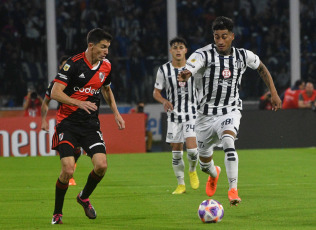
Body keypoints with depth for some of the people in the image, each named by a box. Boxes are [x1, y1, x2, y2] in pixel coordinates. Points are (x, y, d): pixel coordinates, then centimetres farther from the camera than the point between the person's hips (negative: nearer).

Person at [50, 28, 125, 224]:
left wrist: (116, 113, 15)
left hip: (91, 124, 5)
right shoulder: (74, 64, -15)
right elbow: (55, 93, -18)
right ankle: (57, 212, 7)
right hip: (68, 123, -5)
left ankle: (84, 197, 18)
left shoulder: (106, 66, 4)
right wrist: (79, 103, -31)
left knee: (102, 165, -12)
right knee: (68, 170, -15)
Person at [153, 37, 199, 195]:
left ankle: (192, 170, 16)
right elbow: (156, 92, 5)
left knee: (191, 149, -16)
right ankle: (181, 184, 17)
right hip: (174, 114, 1)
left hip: (192, 114, -1)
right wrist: (164, 101, -15)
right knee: (176, 152, 2)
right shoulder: (164, 70, -2)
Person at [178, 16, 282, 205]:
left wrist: (274, 93, 13)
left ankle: (233, 190, -30)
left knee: (228, 141, -32)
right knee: (204, 159, 14)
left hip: (231, 111, 0)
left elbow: (261, 68, 18)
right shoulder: (203, 55, -15)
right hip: (206, 114, 0)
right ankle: (214, 174, 53)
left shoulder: (243, 56, -4)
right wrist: (184, 76, -58)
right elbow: (188, 70, -33)